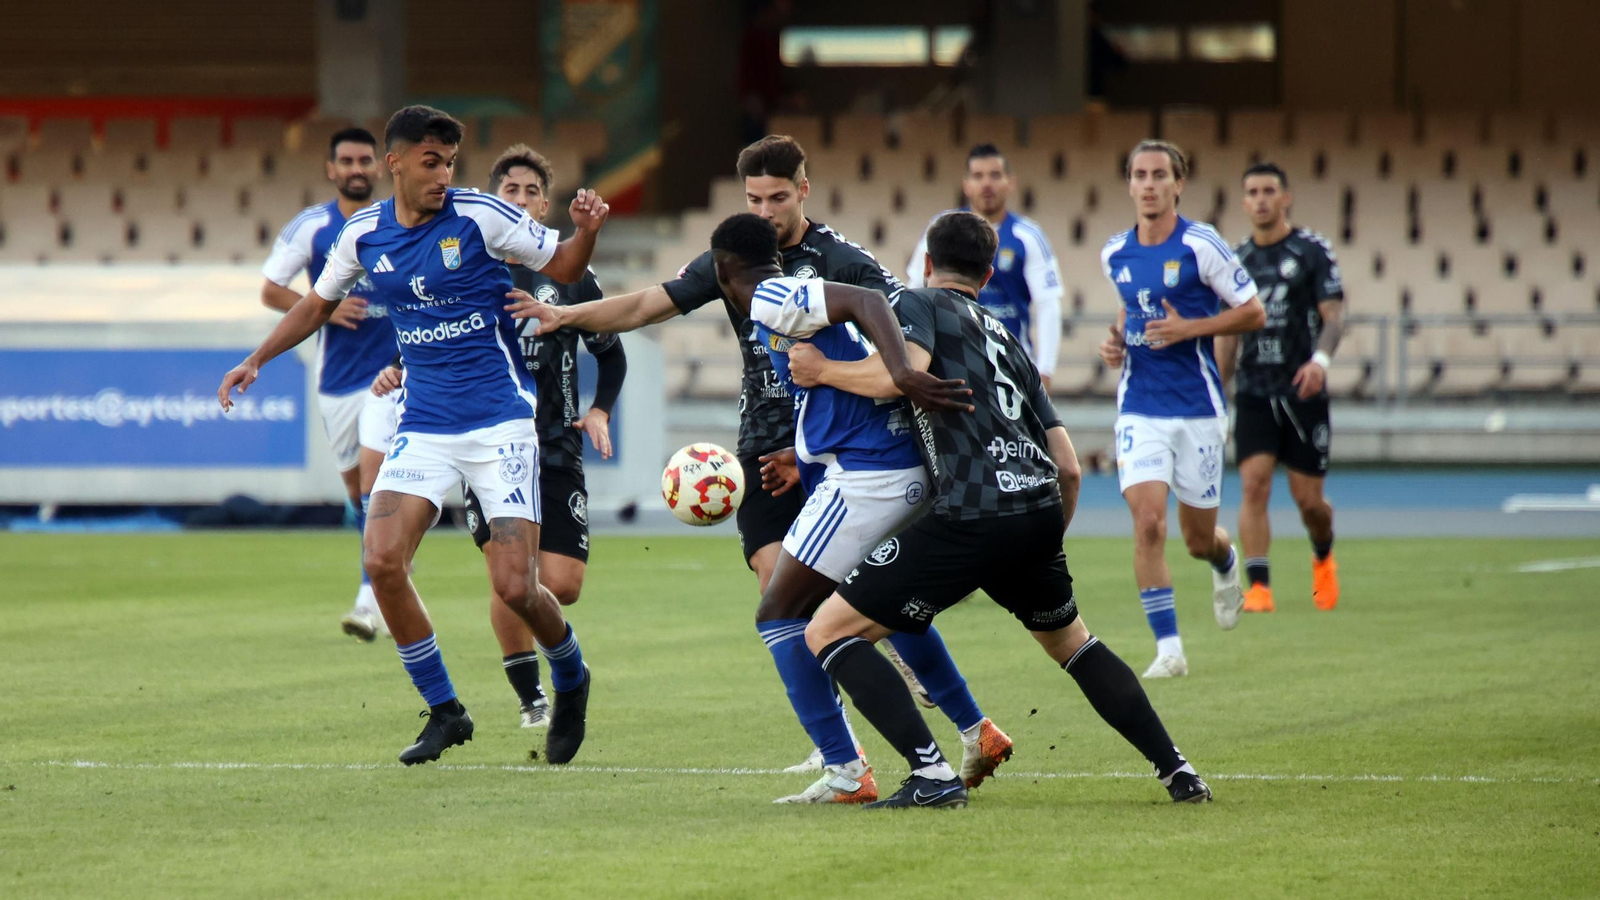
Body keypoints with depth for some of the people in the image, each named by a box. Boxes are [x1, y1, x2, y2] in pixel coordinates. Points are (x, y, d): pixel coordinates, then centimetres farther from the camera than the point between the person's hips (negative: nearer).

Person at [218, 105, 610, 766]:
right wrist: (257, 360, 15)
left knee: (514, 587, -12)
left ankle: (570, 680, 22)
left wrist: (586, 232, -19)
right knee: (382, 562, -14)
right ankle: (444, 712, 3)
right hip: (423, 427, 4)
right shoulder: (364, 234, 3)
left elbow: (563, 268, 1)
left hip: (500, 422, -4)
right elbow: (319, 302, 21)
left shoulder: (480, 216, -8)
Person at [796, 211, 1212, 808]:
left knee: (828, 634, 2)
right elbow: (1069, 468, 24)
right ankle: (1177, 771, 27)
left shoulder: (921, 304, 10)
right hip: (1039, 510, 7)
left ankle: (932, 775, -10)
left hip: (968, 518, -7)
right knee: (1070, 642, 33)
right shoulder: (1008, 340, 28)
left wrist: (822, 370, 3)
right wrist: (1045, 545, 38)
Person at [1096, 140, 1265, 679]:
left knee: (1198, 540, 8)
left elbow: (1253, 312, -6)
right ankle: (1168, 649, -11)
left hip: (1198, 409, -2)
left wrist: (1188, 328, -17)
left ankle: (1225, 563, 47)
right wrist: (1116, 341, 4)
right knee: (1148, 522, -17)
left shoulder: (1201, 246, -10)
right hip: (1140, 408, 2)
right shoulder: (1115, 255, 5)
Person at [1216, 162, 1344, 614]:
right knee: (1254, 485, -14)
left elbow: (1334, 314, -6)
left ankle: (1323, 558, 33)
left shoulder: (1312, 250, -1)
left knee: (1308, 498, 2)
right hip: (1254, 393, 3)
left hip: (1303, 391, -3)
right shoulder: (1237, 260, 10)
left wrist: (1320, 359, -25)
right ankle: (1257, 586, -15)